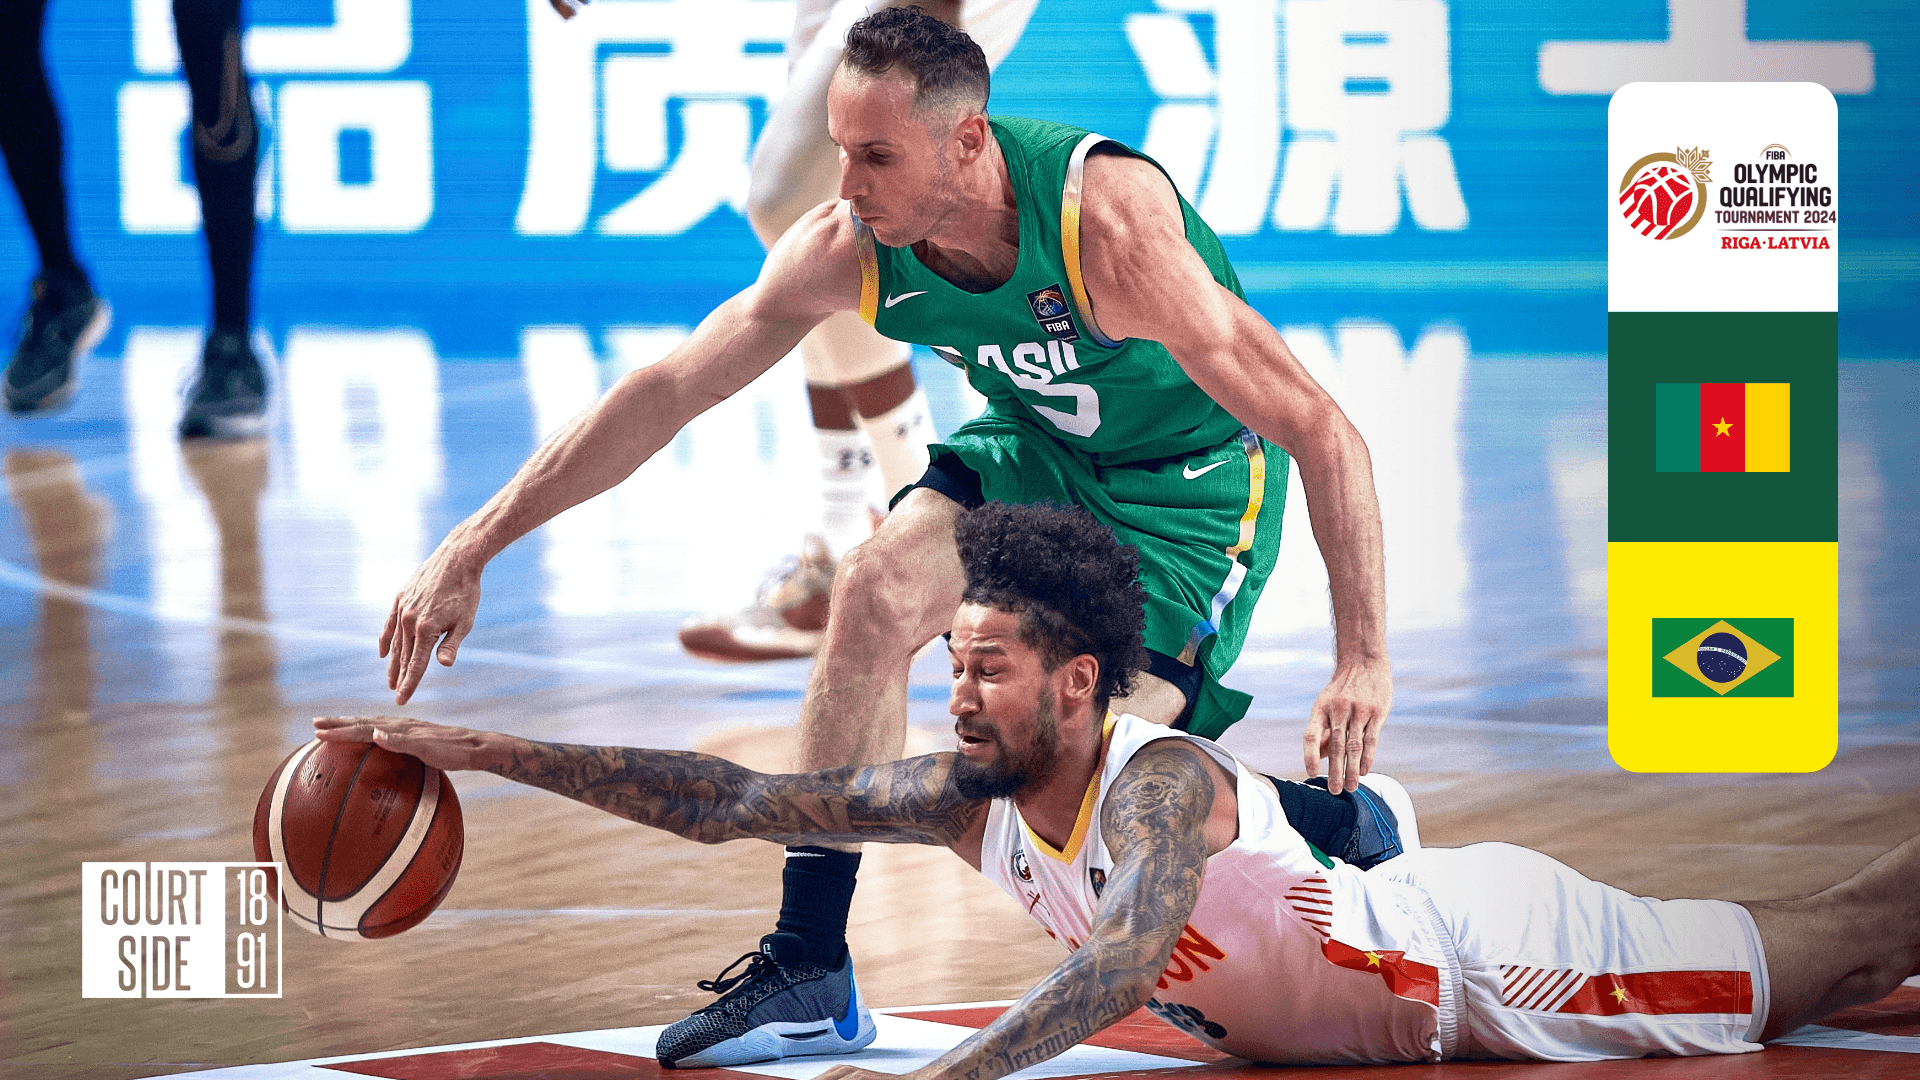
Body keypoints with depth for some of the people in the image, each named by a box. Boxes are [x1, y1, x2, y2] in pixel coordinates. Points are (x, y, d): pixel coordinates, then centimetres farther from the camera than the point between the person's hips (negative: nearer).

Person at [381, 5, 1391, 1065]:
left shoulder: (1107, 224, -38)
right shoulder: (844, 249, -21)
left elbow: (1321, 431, -36)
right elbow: (664, 391, -13)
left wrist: (1363, 661, -42)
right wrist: (471, 548, -17)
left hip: (1192, 477, -6)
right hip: (1038, 444, 6)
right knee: (877, 588, -18)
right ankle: (808, 965, -8)